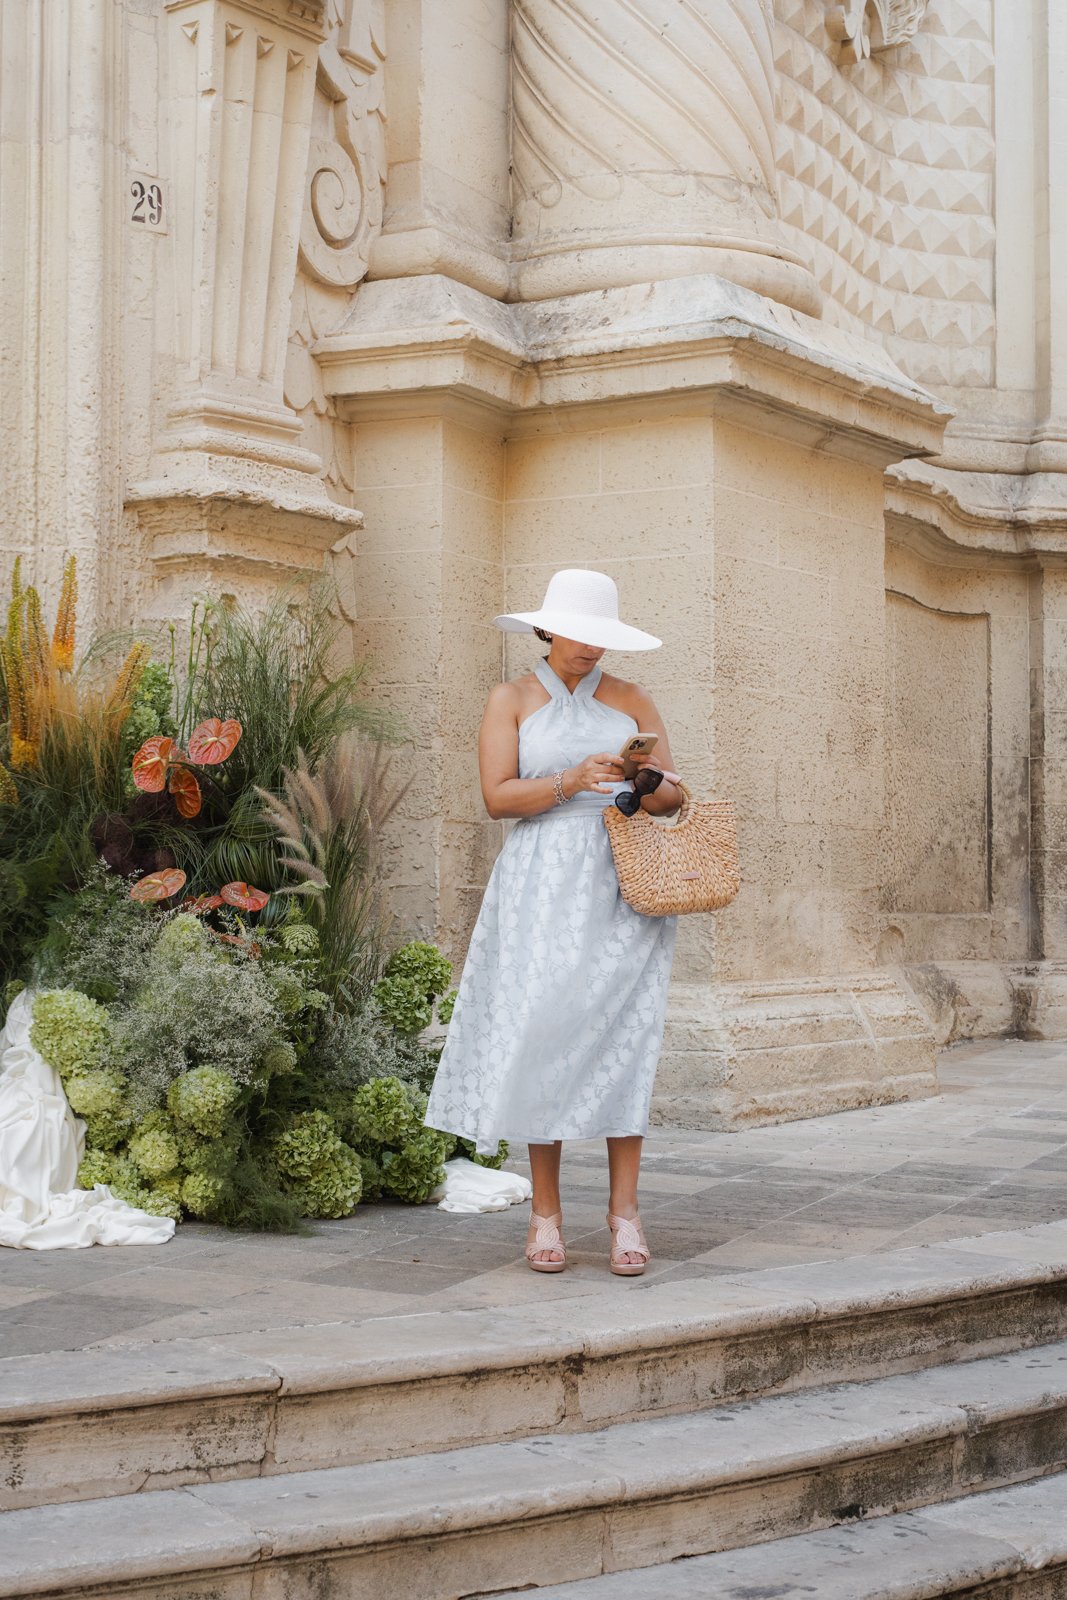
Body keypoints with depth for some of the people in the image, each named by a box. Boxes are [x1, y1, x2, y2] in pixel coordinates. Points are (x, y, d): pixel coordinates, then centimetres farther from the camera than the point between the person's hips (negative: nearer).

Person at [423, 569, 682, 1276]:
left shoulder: (632, 701, 13)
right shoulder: (513, 700, 8)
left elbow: (675, 797, 11)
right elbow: (498, 795, -3)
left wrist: (653, 785, -12)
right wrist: (570, 781, -17)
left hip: (624, 882, 1)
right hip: (544, 887, -1)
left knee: (622, 1033, -6)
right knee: (543, 1033, -6)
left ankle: (625, 1210, -3)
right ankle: (546, 1212, 1)